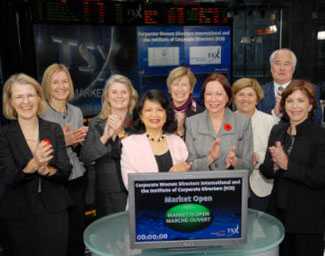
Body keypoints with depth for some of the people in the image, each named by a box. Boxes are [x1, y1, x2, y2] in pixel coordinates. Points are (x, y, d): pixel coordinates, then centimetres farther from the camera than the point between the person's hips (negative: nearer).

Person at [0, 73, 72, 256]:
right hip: (19, 216, -1)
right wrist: (34, 164, -29)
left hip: (55, 212, 2)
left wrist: (46, 170, -24)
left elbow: (65, 172, -4)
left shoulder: (54, 129, 0)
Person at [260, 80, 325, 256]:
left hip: (308, 218, -4)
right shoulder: (277, 131, 7)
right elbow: (266, 171, 7)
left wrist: (287, 165, -21)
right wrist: (274, 165, -14)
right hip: (279, 212, 5)